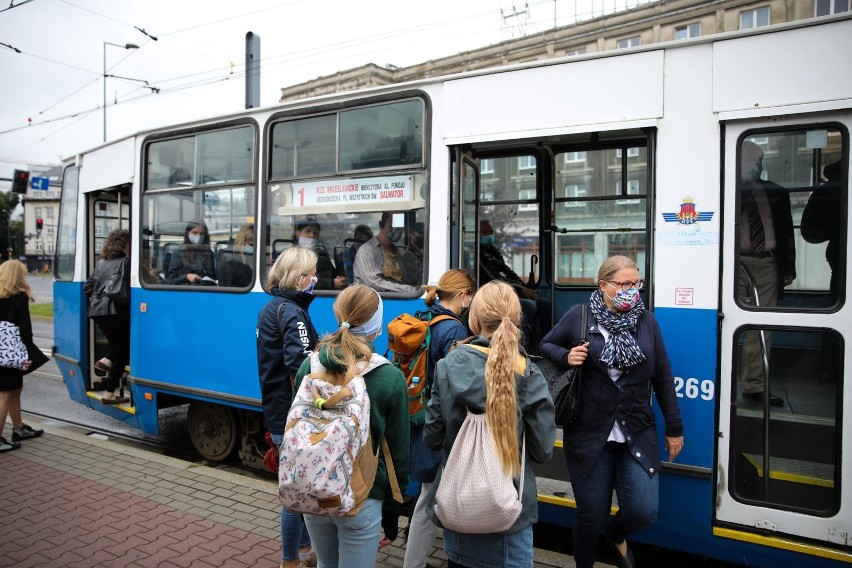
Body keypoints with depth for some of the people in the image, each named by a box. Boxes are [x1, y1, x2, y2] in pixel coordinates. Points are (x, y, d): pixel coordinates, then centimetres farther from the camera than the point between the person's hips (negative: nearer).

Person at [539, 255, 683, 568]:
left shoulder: (646, 320, 3)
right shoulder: (579, 316, -5)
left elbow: (663, 378, 7)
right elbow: (546, 345, 8)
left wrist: (674, 428, 9)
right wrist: (566, 357, -14)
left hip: (637, 434, 2)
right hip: (589, 435, -2)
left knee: (643, 512, -2)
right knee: (592, 514, 8)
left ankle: (617, 535, 36)